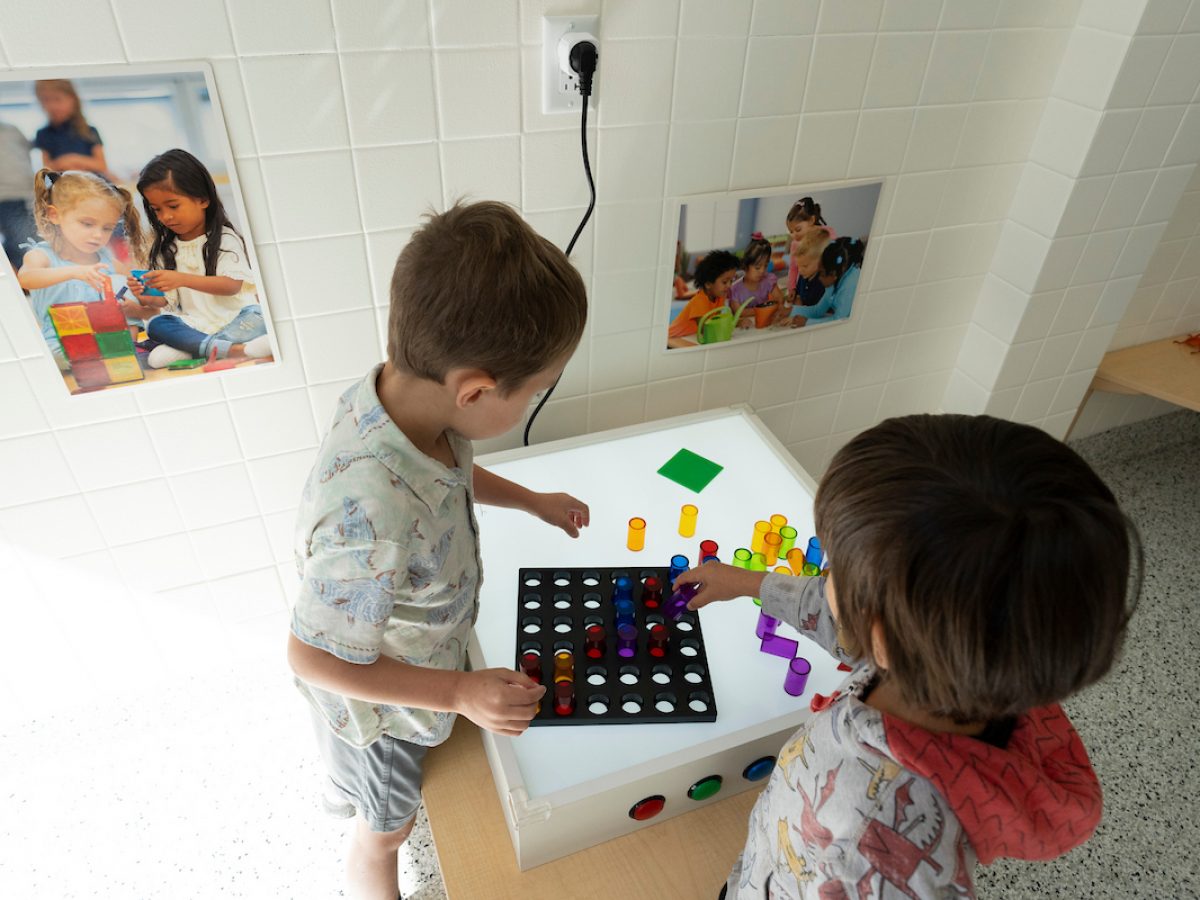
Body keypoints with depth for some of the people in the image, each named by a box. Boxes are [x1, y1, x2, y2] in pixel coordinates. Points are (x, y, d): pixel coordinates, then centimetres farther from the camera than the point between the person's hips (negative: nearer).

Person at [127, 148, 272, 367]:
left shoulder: (225, 238, 3)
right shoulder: (166, 250, 17)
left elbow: (233, 285, -12)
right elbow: (168, 299, 16)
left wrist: (182, 279, -24)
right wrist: (149, 298, -8)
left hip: (234, 318, -3)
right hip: (194, 323, 4)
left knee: (257, 318, -34)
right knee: (156, 325, -26)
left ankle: (187, 349, -40)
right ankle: (231, 349, -42)